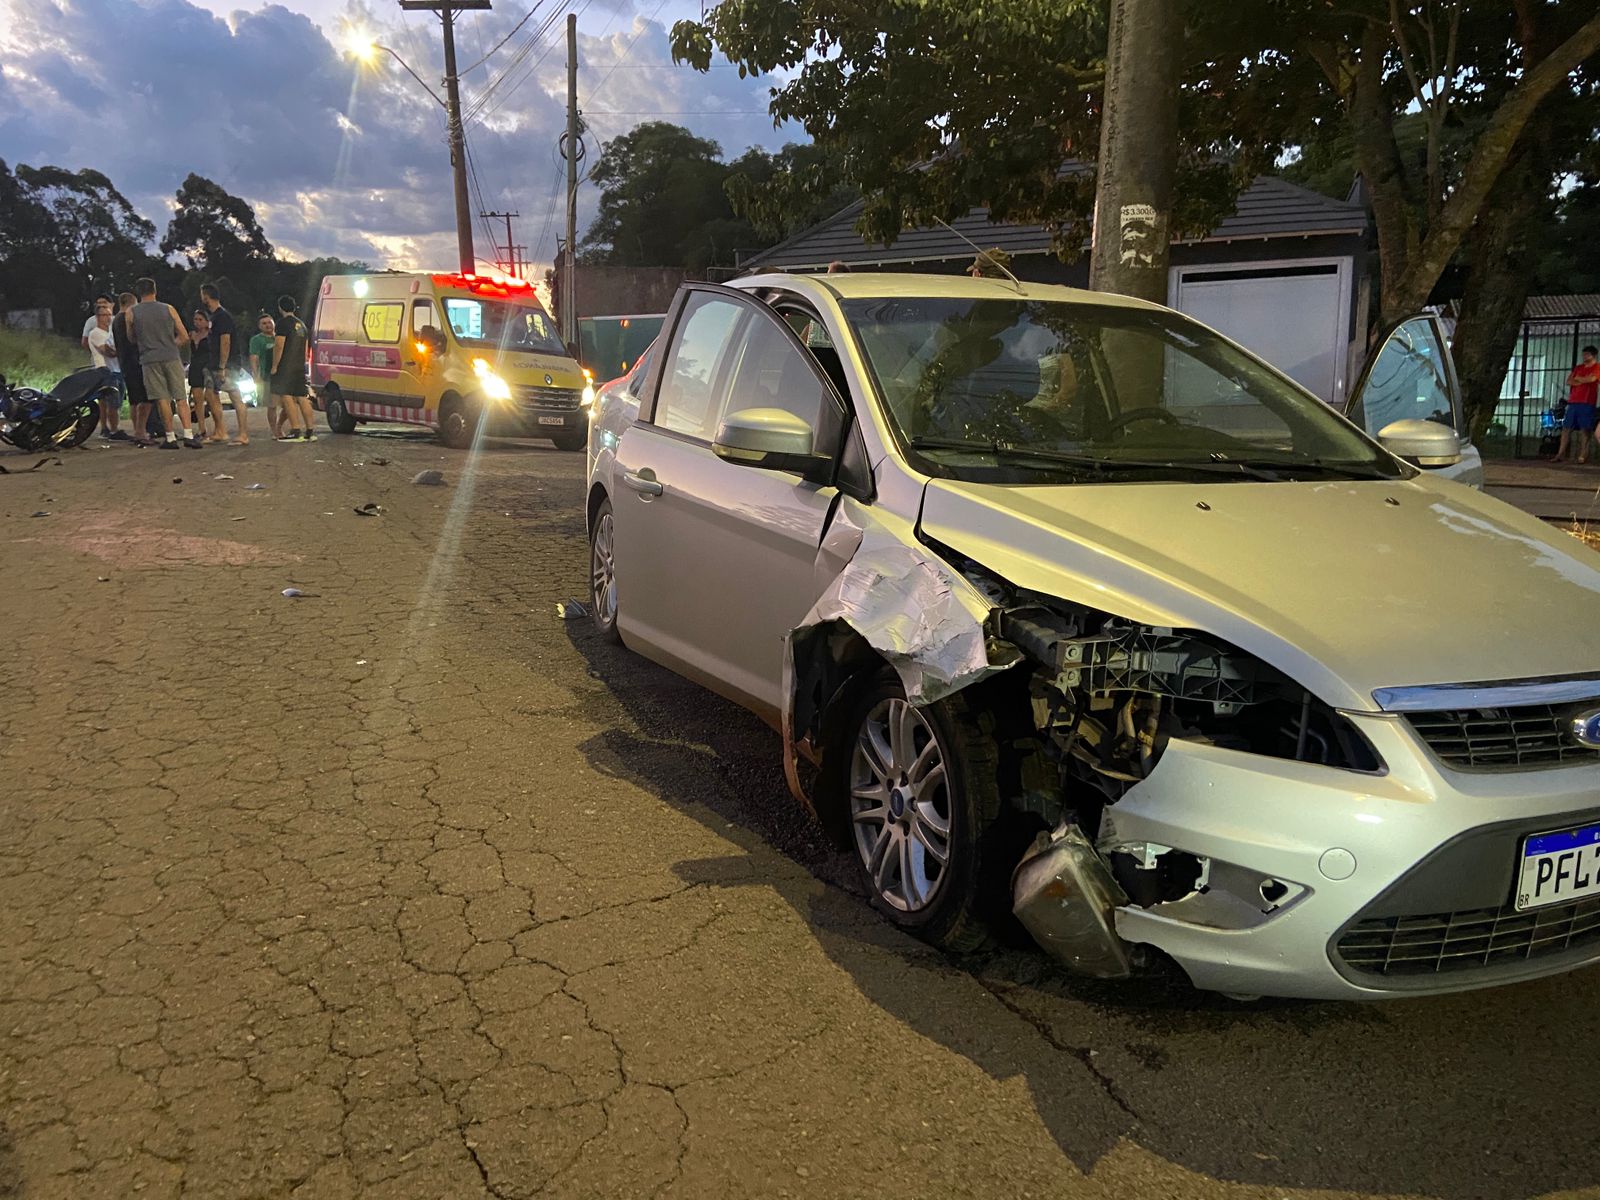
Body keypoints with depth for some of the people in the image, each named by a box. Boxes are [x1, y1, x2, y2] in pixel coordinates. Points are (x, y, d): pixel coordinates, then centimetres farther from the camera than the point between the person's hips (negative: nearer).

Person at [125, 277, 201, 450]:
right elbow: (184, 336, 5)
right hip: (172, 357, 0)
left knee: (163, 399, 1)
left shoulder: (131, 313, 3)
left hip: (149, 360, 0)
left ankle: (171, 438, 1)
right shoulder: (169, 309, 4)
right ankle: (188, 435, -10)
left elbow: (131, 338, 12)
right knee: (181, 398, 1)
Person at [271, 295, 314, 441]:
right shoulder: (301, 324, 17)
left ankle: (296, 432, -15)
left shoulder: (284, 322, -9)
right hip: (300, 367, 8)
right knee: (302, 398, 8)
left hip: (286, 367, -8)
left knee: (286, 397, -8)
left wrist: (274, 366, -12)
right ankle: (310, 431, 6)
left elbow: (279, 346, -16)